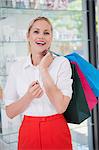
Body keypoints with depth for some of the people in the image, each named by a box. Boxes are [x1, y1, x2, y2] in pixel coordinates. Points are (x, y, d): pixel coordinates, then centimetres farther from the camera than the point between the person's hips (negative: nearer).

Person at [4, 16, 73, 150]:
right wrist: (28, 97, -19)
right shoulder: (17, 67, -1)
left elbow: (61, 107, -17)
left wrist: (43, 69, -15)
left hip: (57, 133, -1)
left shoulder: (62, 63, -7)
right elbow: (10, 112, -1)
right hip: (28, 133, 2)